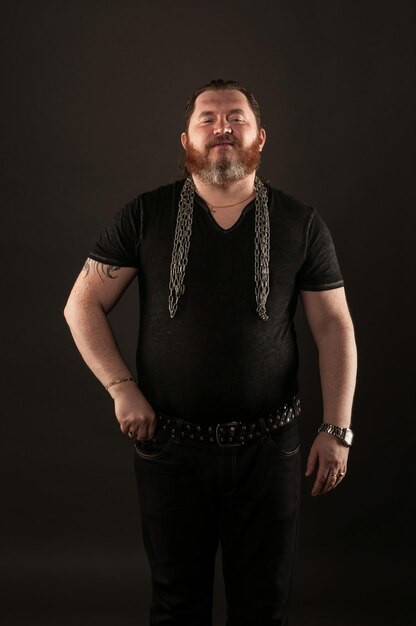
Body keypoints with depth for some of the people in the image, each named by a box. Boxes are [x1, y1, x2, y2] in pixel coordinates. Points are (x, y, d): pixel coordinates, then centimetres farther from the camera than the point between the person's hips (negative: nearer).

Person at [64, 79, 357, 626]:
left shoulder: (301, 225, 0)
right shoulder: (146, 216, -1)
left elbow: (334, 327, 0)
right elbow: (83, 305, 1)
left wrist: (337, 428, -7)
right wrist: (121, 387, -10)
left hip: (268, 447, 0)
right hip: (169, 443, 0)